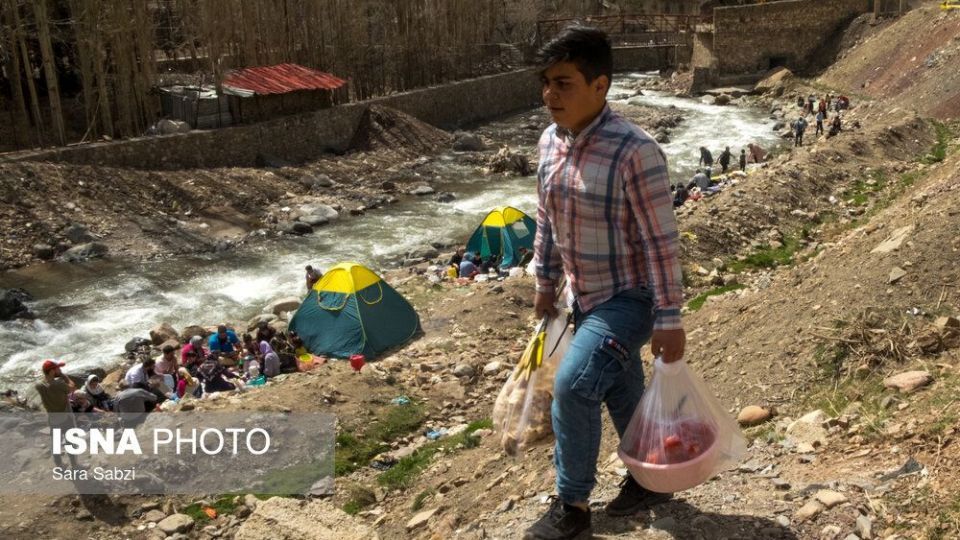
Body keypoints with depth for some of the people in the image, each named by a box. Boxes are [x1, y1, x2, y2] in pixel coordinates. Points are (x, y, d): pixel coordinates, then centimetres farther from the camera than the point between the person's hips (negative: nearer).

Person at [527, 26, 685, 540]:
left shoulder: (634, 151, -25)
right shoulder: (549, 141, -2)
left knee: (572, 386, -17)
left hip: (630, 297, -8)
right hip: (586, 298, 8)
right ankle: (648, 479, 43)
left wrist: (668, 318, -18)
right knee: (621, 394, 21)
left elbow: (661, 240, -21)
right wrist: (545, 281, 16)